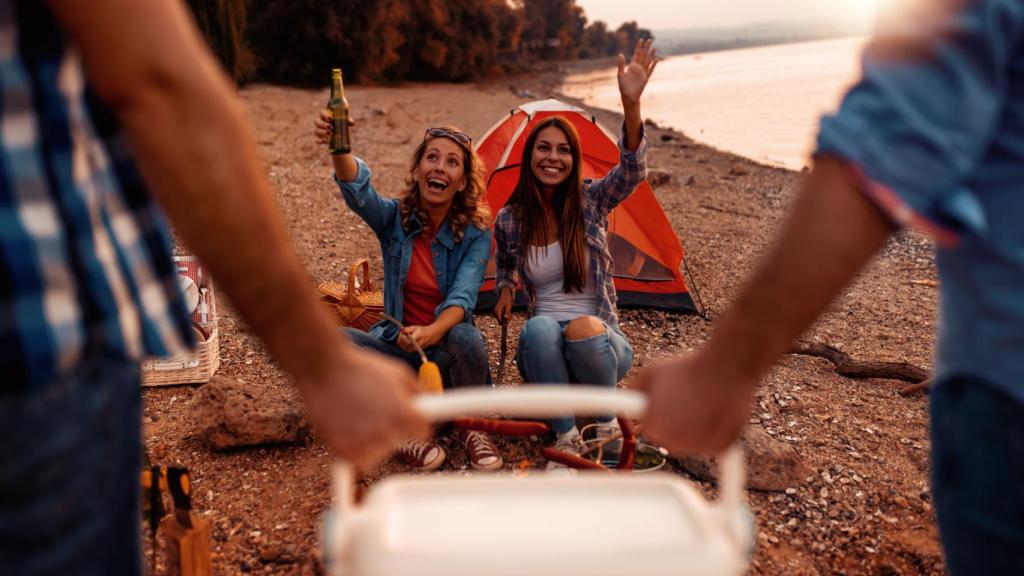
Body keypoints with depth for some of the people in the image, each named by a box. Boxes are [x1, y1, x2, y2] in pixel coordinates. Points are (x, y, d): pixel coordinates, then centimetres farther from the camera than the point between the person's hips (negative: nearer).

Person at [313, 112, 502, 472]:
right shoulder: (394, 218, -7)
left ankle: (471, 428, -7)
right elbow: (358, 189, -29)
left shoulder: (475, 234, -11)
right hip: (399, 349, 2)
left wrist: (431, 332, -47)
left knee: (465, 338, -36)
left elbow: (463, 297, -25)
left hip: (446, 353, -1)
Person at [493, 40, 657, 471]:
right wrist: (506, 289, -2)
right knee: (539, 329, -36)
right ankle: (567, 437, -22)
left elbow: (633, 171, -25)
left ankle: (608, 422, -9)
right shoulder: (509, 221, 1)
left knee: (584, 328, -37)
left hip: (599, 343, 0)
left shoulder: (591, 201, -4)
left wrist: (631, 103, -40)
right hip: (544, 348, 1)